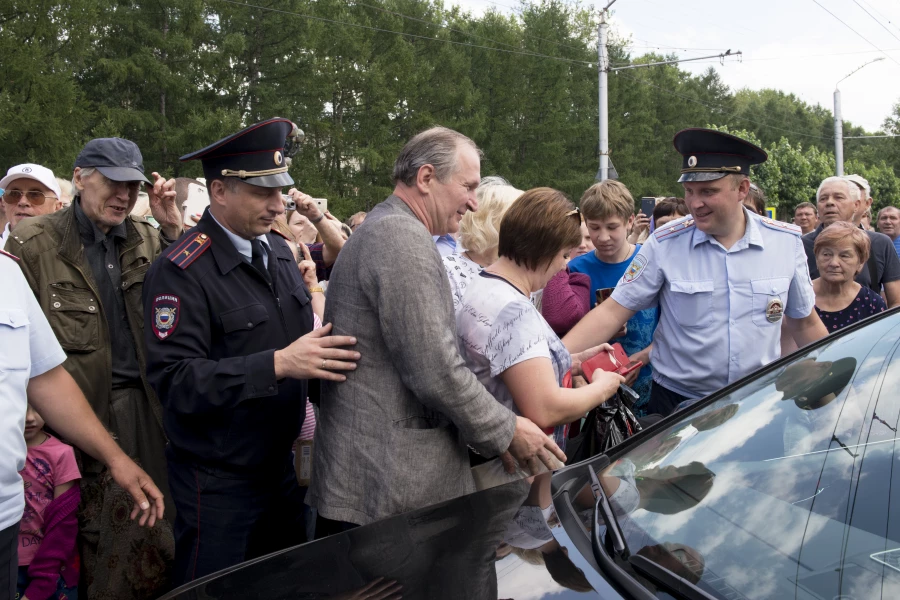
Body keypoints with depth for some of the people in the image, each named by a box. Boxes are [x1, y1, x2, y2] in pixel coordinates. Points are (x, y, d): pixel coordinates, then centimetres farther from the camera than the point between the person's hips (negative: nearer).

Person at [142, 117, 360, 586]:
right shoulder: (180, 272, -18)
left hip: (279, 466, 7)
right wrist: (278, 364, -32)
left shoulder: (279, 250, 6)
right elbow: (174, 380, -26)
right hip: (217, 483, -7)